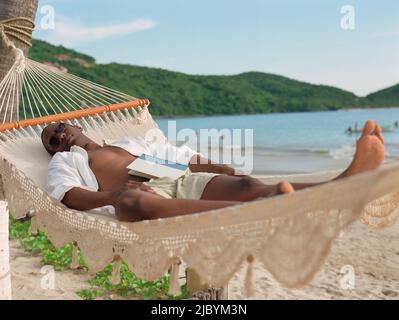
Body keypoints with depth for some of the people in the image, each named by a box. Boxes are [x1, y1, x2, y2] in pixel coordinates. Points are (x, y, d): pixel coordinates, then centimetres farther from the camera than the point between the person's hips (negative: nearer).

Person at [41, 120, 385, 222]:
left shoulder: (130, 143, 38)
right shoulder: (64, 161, 29)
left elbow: (184, 156, 29)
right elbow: (69, 195, 5)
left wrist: (220, 168, 8)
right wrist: (112, 195, -16)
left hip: (183, 180, 4)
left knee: (247, 185, -27)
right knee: (135, 202, -43)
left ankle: (347, 182, -52)